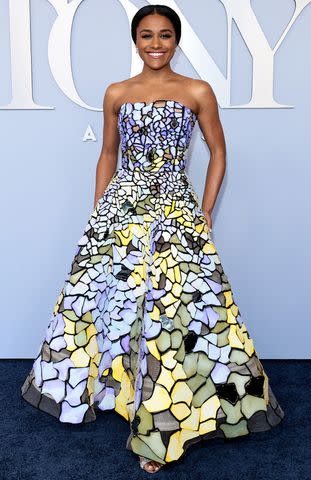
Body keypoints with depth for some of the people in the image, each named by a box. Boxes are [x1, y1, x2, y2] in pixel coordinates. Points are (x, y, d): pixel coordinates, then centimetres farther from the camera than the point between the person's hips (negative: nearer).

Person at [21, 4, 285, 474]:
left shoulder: (198, 92, 3)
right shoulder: (116, 94, 9)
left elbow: (218, 153, 8)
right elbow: (108, 155, 15)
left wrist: (205, 212, 1)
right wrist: (98, 210, 10)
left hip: (176, 209, -2)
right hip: (120, 206, 3)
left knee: (179, 303, -8)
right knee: (104, 291, 6)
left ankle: (169, 419, 8)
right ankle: (103, 382, 34)